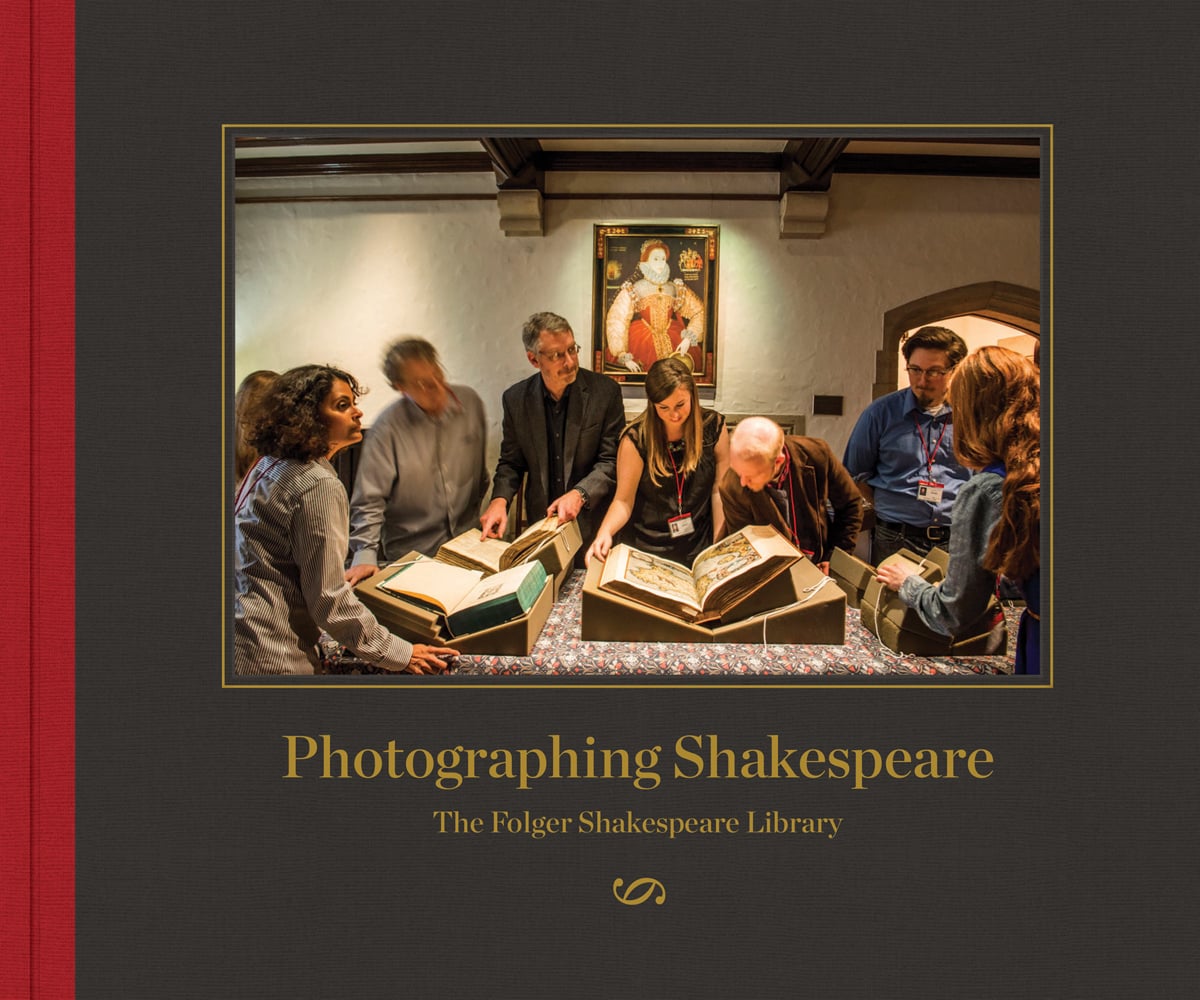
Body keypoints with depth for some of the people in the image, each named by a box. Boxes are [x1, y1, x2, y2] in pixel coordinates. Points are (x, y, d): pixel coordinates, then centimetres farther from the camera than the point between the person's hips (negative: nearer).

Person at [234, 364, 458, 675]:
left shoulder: (270, 465, 10)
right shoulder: (319, 486, -20)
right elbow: (330, 602, -19)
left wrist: (342, 576, 34)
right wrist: (401, 654, -12)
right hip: (268, 658, -10)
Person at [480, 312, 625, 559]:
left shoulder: (605, 391, -9)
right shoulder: (515, 398, -1)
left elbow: (611, 461, -8)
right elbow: (510, 462, 7)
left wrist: (579, 494, -24)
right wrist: (499, 499, -12)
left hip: (593, 523, -2)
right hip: (541, 520, 2)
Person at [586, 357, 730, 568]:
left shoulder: (713, 426, -2)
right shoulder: (637, 439, -9)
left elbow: (720, 490, 2)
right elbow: (623, 500, -7)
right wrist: (605, 532, -26)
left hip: (700, 551, 2)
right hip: (648, 552, -1)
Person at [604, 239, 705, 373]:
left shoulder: (676, 288, 12)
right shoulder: (632, 290, 3)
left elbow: (699, 312, 11)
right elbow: (616, 321, -6)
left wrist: (688, 338, -5)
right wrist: (624, 357, -16)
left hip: (673, 344, 3)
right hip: (642, 344, -3)